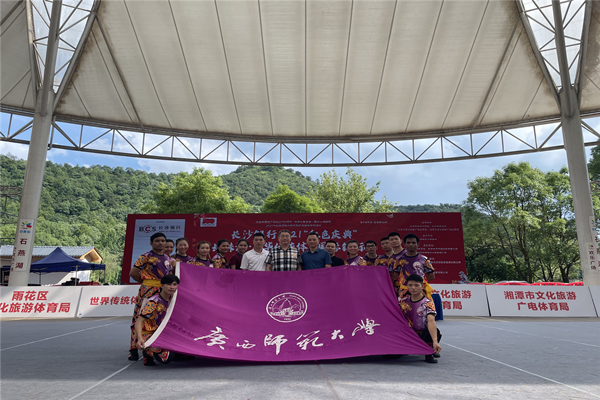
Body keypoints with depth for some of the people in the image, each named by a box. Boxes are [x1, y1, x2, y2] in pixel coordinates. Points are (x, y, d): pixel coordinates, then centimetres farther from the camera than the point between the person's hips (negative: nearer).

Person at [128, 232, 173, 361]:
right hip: (148, 291, -6)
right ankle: (134, 349, 4)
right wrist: (146, 282, 0)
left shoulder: (168, 258, 16)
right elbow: (133, 273, -6)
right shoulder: (145, 257, -2)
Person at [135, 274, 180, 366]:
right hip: (148, 336, -8)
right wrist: (139, 338, -42)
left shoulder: (170, 299, 3)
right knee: (167, 357, -28)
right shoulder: (153, 302, -20)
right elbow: (139, 321, -26)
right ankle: (147, 353, 2)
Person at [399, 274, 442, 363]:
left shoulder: (428, 303, -16)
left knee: (435, 332, -37)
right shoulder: (404, 301, -2)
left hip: (424, 335, -4)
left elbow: (431, 321, -32)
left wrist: (435, 341, -45)